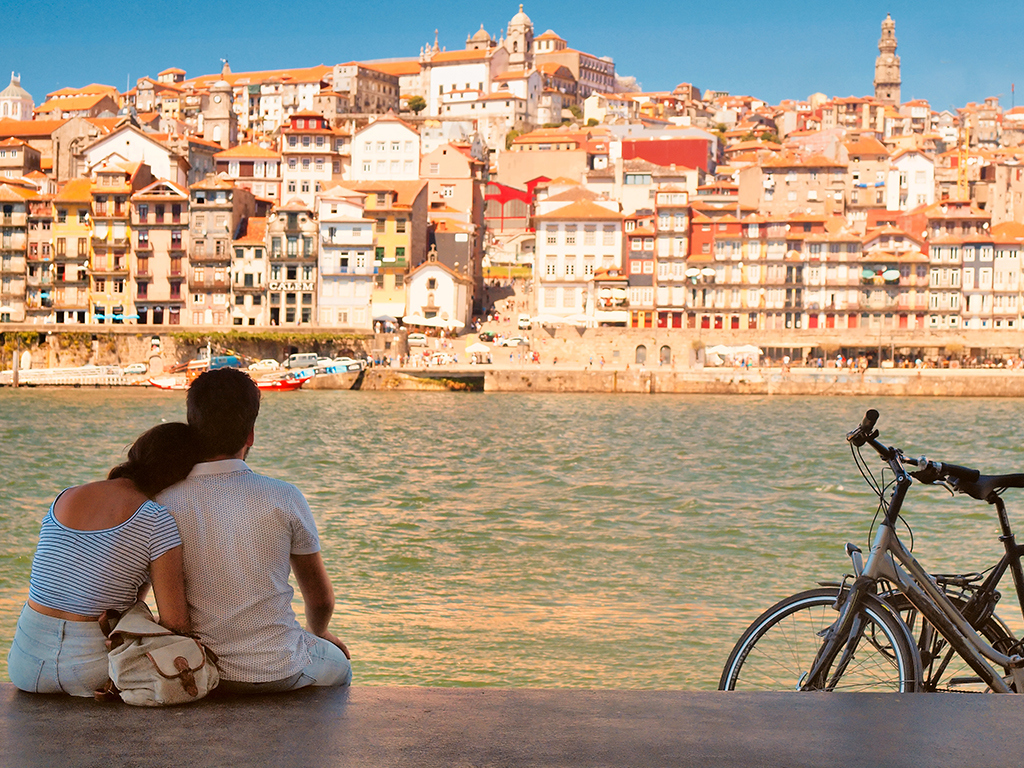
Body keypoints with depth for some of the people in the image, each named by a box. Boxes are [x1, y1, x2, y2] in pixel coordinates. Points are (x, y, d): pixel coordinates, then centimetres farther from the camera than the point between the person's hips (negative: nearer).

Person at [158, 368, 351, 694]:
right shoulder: (284, 498, -13)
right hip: (279, 674, -2)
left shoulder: (164, 504, -10)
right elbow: (321, 598, 0)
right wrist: (317, 632, 24)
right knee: (337, 663, 32)